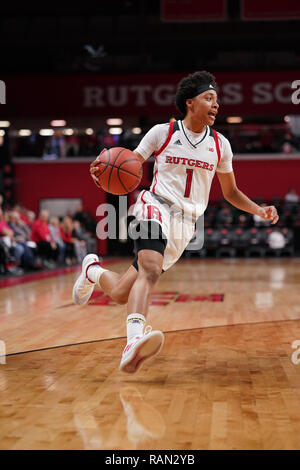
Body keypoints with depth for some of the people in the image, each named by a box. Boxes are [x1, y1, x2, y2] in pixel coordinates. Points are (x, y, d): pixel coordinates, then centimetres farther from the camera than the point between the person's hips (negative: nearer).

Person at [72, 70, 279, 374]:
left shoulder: (220, 145, 9)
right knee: (151, 269, -36)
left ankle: (94, 270, 33)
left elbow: (231, 193, 18)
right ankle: (135, 339, -44)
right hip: (157, 206, -3)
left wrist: (259, 210, 1)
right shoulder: (162, 133, 0)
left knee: (121, 294, 2)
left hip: (186, 224, 4)